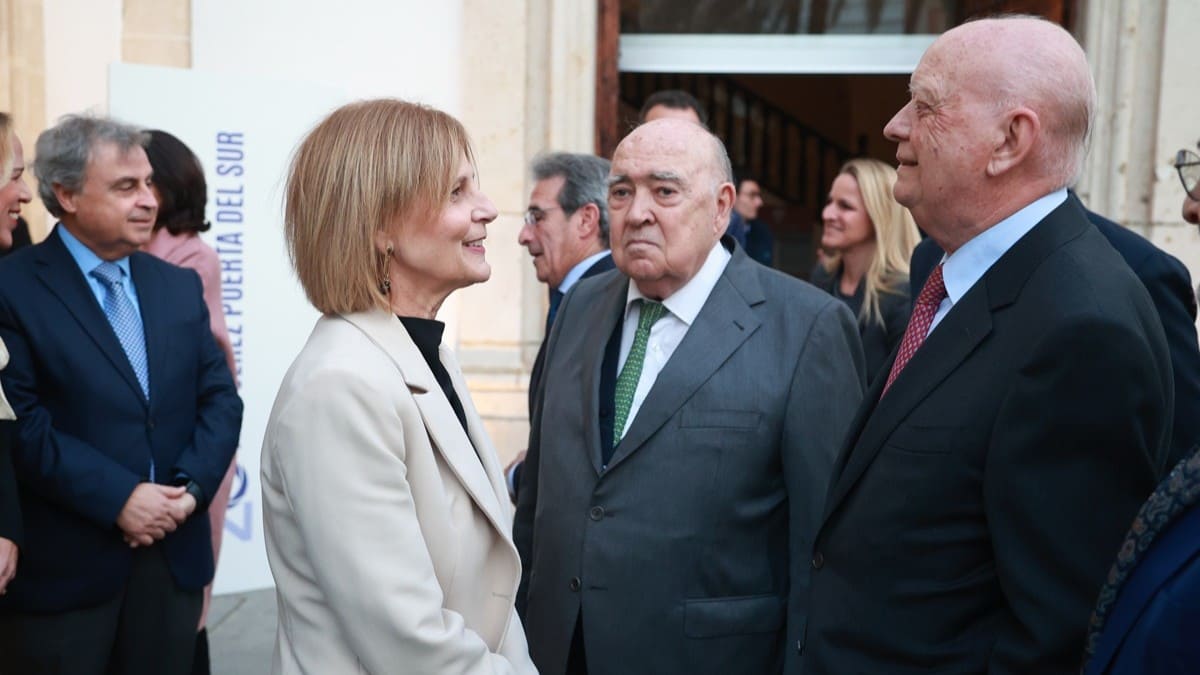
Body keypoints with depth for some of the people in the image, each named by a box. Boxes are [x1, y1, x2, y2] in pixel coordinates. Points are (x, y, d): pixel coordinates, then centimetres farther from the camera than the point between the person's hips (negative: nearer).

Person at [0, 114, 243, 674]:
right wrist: (118, 498, -18)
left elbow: (221, 398, 6)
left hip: (175, 556, 5)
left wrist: (191, 486, -9)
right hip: (62, 567, -4)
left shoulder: (180, 285, 10)